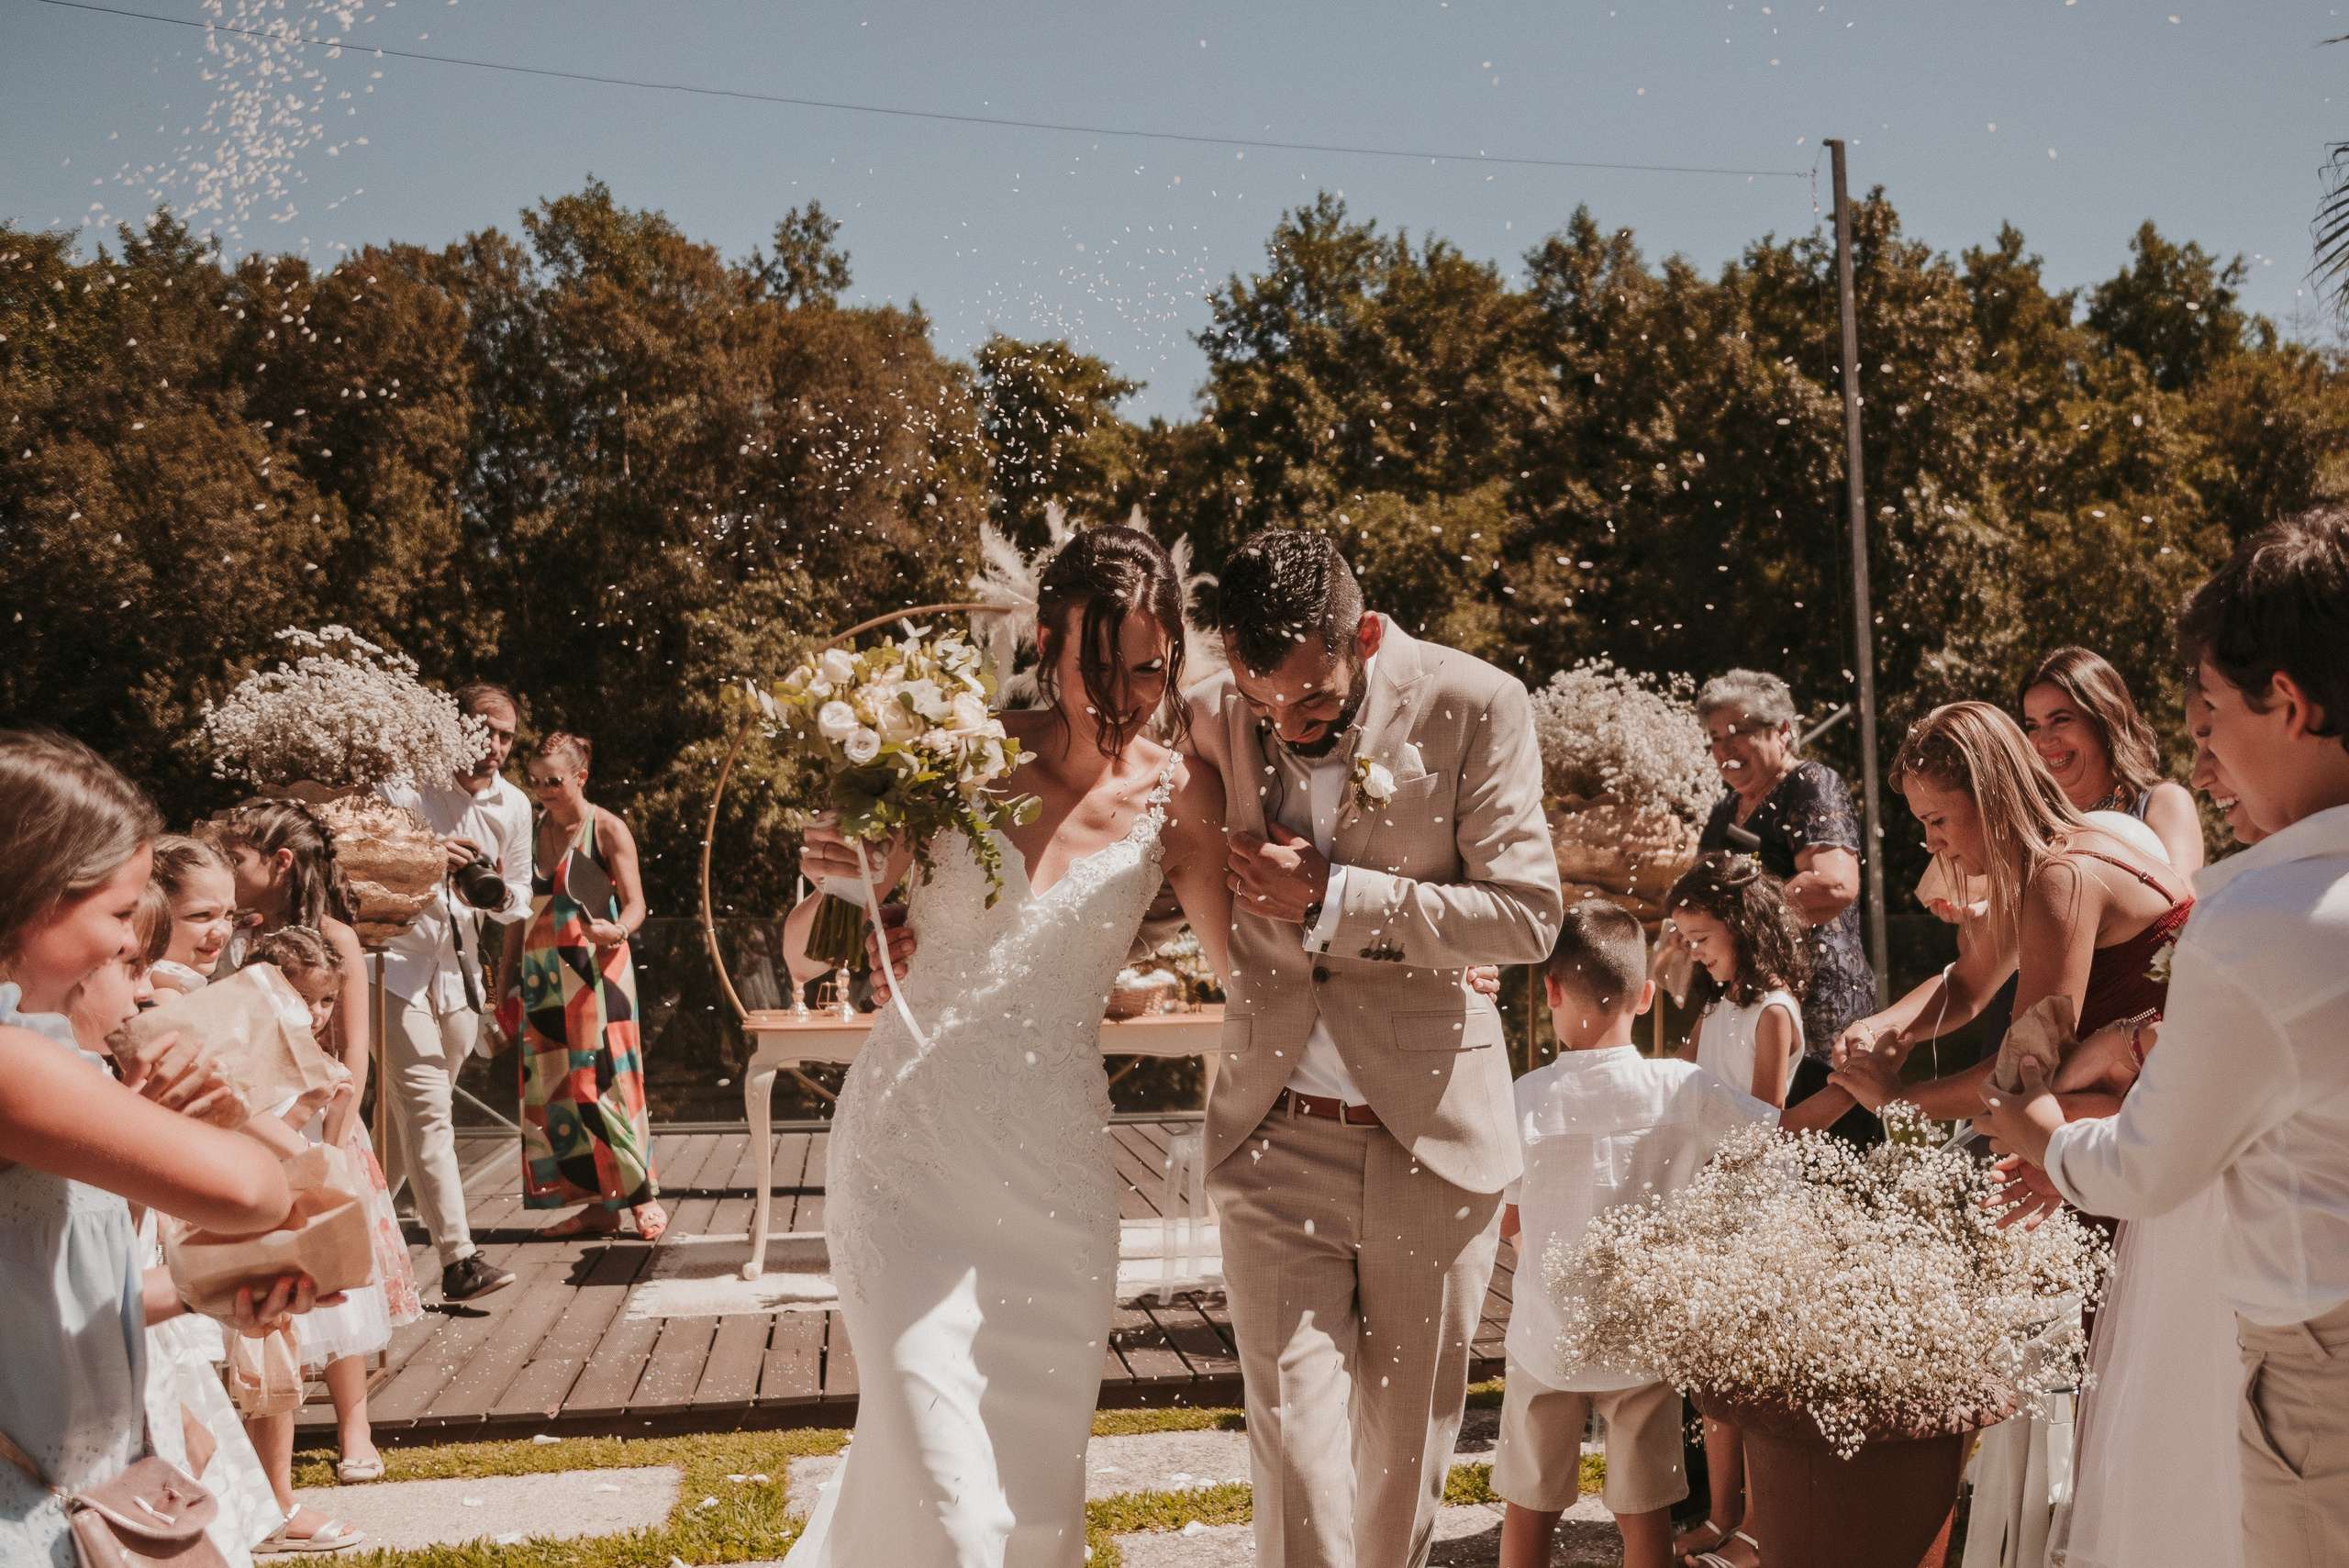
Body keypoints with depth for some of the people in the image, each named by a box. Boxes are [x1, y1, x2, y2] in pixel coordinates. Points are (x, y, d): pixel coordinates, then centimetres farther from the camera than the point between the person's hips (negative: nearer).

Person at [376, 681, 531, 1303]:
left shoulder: (513, 806, 8)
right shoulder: (403, 787, -8)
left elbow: (520, 902, 15)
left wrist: (502, 894, -9)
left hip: (458, 971, 6)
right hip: (396, 963, -6)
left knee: (411, 1110, 13)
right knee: (427, 1108, -13)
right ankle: (458, 1258, -15)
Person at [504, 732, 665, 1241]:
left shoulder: (608, 830, -4)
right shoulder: (535, 832, 12)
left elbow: (635, 903, -9)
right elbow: (521, 907, 16)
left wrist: (618, 930, -31)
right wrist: (507, 970, 12)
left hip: (595, 973, -6)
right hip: (543, 979, 6)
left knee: (602, 1083, -8)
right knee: (553, 1088, 3)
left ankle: (642, 1198, 1)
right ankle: (597, 1205, 9)